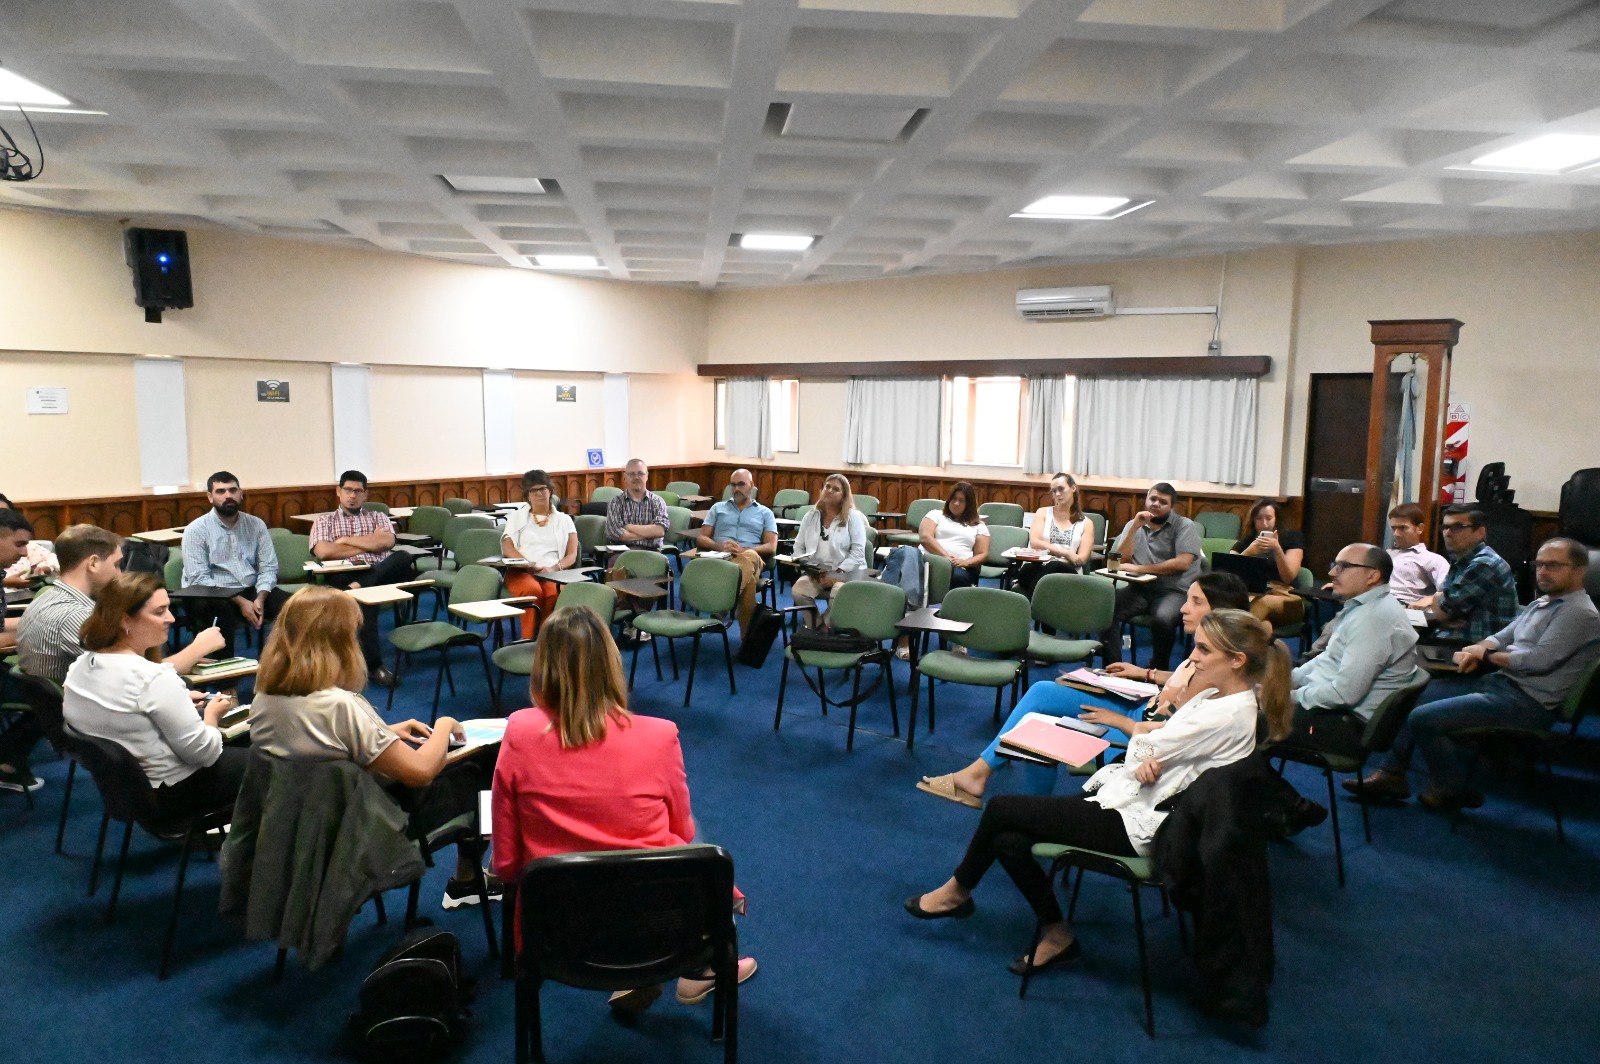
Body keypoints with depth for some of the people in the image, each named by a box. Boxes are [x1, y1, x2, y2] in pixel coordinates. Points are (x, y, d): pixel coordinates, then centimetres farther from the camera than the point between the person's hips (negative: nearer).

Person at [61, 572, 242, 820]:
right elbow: (204, 753, -23)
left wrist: (179, 703, 11)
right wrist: (212, 715, -5)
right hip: (169, 793, -9)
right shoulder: (154, 679, -29)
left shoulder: (81, 665, -3)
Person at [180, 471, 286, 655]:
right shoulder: (196, 530, -4)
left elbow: (268, 568, 4)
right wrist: (240, 602, -21)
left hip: (251, 591, 3)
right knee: (223, 610, -38)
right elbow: (199, 579, -12)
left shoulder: (256, 525, 7)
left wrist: (260, 598, -17)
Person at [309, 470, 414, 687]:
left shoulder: (378, 517, 25)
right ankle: (374, 664, -37)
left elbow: (386, 542, 2)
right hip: (344, 577, -2)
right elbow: (323, 552, -1)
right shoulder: (324, 520, 20)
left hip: (380, 573, 2)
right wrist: (367, 546, 2)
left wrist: (345, 540, 2)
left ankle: (357, 587, -40)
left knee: (403, 558, -33)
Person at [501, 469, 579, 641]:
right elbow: (507, 548, 5)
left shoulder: (564, 520, 18)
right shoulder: (517, 516, 19)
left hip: (552, 573, 1)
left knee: (555, 594, -37)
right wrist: (529, 565, -14)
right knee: (533, 590, -38)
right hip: (521, 571, 0)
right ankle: (528, 640, -36)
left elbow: (572, 555, 9)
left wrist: (554, 568, -13)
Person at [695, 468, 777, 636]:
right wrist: (719, 546, -7)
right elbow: (701, 539, 18)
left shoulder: (765, 513, 22)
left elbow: (771, 547, 9)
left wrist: (743, 550, -11)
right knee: (748, 578, -41)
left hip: (750, 558, 0)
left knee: (749, 558, -44)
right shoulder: (718, 508, 27)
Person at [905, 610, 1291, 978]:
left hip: (1136, 824, -9)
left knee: (1001, 809, -5)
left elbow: (1143, 749, -17)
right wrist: (1144, 762, -13)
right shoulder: (1217, 695, 7)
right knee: (1008, 840, -3)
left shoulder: (1228, 715, -23)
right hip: (1128, 796, 9)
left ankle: (958, 890, 19)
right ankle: (1056, 936, 12)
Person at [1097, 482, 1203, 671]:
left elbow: (1183, 563, -15)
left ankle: (1158, 670, -10)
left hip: (1173, 590, -4)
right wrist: (1135, 528, -10)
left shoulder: (1185, 526, -1)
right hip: (1139, 588, 4)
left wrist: (1140, 568, -12)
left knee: (1162, 619, -35)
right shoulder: (1133, 525, 11)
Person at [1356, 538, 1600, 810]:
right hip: (1501, 684, 10)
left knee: (1423, 718, -21)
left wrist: (1488, 656, -7)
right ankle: (1392, 774, 12)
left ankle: (1450, 790, 1)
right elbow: (1501, 638, 16)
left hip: (1529, 703, -10)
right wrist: (1478, 650, -8)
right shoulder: (1539, 605, 15)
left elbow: (1540, 659, -23)